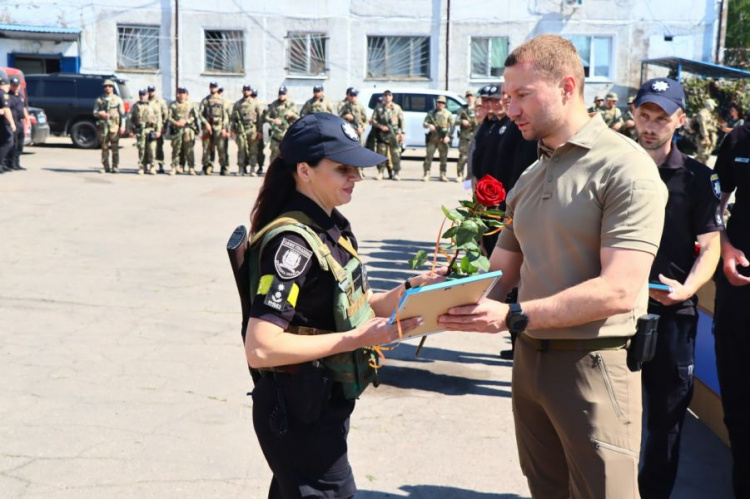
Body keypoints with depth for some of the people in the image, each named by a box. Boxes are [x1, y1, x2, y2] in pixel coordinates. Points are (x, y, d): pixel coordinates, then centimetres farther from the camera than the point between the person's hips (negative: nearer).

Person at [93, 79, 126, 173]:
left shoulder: (118, 99, 8)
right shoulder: (99, 100, 14)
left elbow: (122, 114, 5)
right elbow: (95, 113, 13)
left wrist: (122, 126, -4)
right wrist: (100, 113, -11)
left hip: (114, 126, -2)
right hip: (103, 126, 2)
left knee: (115, 147, -4)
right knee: (104, 147, 1)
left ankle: (115, 167, -1)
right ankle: (106, 167, 6)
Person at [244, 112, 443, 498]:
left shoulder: (333, 228, 5)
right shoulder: (291, 242, -23)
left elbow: (351, 308, 12)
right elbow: (260, 348, -29)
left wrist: (409, 289, -4)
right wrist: (358, 339, -27)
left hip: (324, 404, 9)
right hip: (298, 412, -9)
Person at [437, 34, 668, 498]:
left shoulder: (625, 167, -15)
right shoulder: (529, 178, 11)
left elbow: (619, 291, -23)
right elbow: (501, 272, 11)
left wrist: (513, 316, -26)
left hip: (594, 366, -7)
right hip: (530, 358, 7)